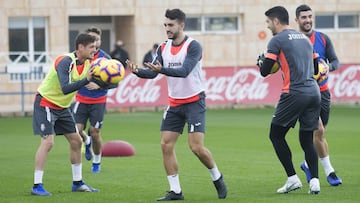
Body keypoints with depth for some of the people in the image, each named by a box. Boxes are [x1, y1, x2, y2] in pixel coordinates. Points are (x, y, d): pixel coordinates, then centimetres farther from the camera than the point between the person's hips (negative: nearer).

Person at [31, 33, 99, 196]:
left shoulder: (87, 63, -3)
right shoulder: (65, 62, -27)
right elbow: (65, 89, -37)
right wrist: (86, 80, -44)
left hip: (62, 106, 9)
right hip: (46, 102, -9)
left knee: (76, 141, 9)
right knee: (47, 141, -17)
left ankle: (77, 182, 20)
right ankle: (37, 186, -13)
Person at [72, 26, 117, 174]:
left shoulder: (105, 58, -8)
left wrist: (99, 85, -21)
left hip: (98, 101, -1)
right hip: (81, 99, 1)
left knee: (94, 132, -1)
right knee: (77, 129, -8)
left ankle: (97, 162, 21)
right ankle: (87, 142, 29)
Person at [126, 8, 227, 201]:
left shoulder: (193, 46, -14)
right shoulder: (163, 48, 5)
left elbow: (184, 71, -27)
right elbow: (152, 72, -4)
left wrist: (161, 69, -41)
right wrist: (137, 71, -25)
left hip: (194, 102, -6)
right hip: (174, 104, 6)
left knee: (196, 147, -14)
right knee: (166, 145, -3)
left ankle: (217, 178, 11)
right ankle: (175, 191, 4)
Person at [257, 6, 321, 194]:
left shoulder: (277, 40, -3)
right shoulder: (304, 38, 18)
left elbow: (265, 71, -6)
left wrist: (261, 63, 17)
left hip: (294, 93, -6)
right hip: (313, 92, 6)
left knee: (276, 135, 8)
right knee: (307, 140, 11)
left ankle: (292, 178, 0)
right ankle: (314, 181, -4)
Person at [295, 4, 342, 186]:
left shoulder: (323, 39, 4)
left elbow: (335, 61, 2)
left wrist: (329, 66, -20)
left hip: (323, 91, 4)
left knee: (318, 133, 10)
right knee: (318, 130, -15)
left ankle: (308, 164, 33)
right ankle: (329, 172, -8)